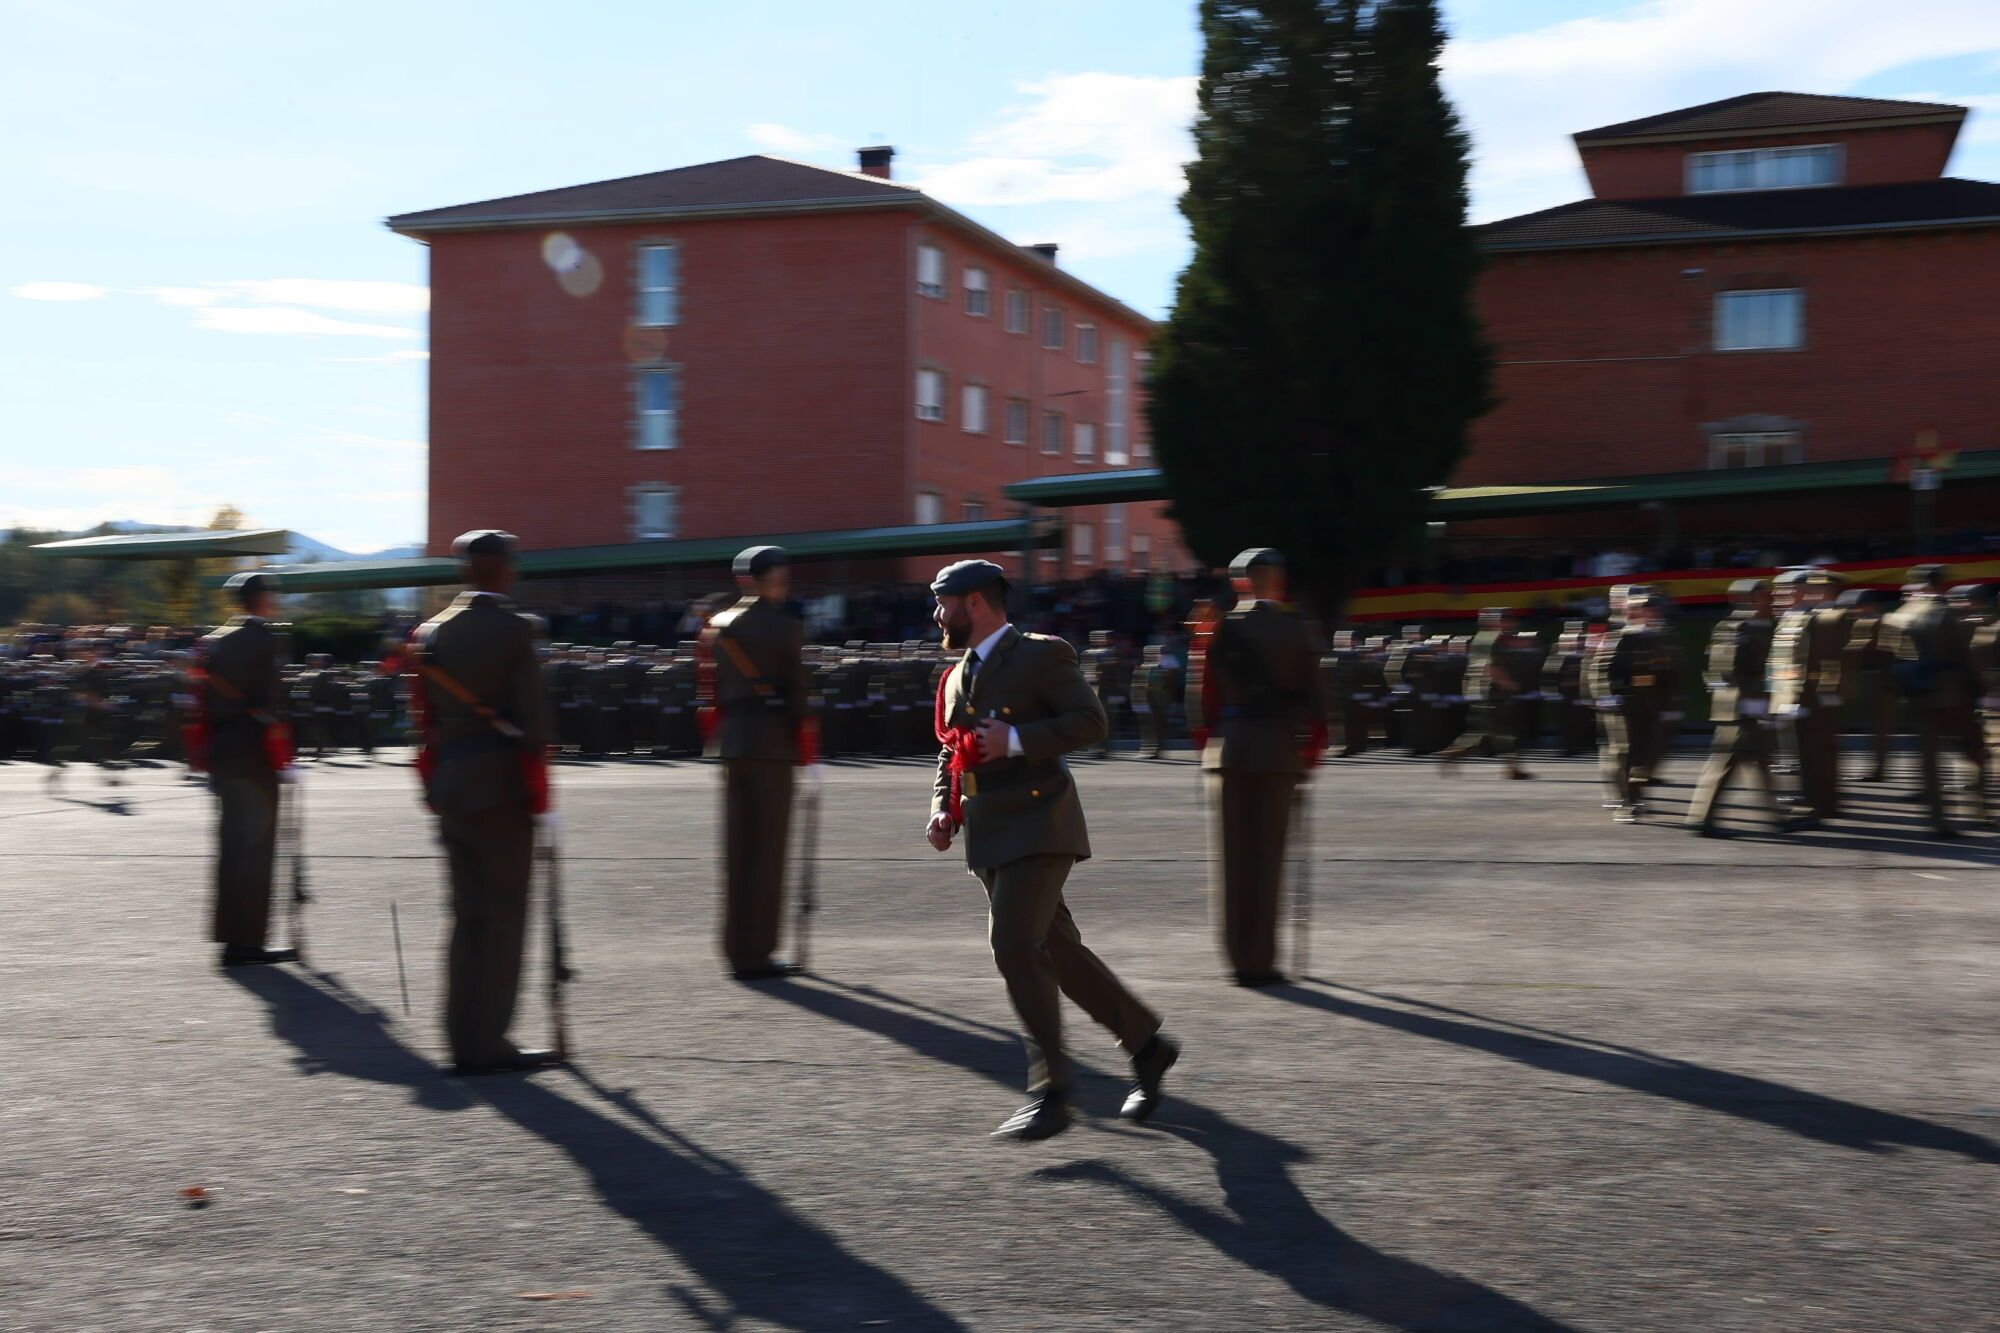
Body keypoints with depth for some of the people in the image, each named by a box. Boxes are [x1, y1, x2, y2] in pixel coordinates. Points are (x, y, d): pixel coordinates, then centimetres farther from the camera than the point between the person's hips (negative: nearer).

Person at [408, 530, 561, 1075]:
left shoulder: (429, 635, 8)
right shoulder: (513, 630, -10)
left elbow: (425, 721, 10)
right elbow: (531, 723, -12)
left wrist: (434, 790, 16)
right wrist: (541, 802, -8)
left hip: (450, 795, 6)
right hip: (502, 793, -6)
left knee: (468, 915, 12)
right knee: (504, 915, 1)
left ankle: (464, 1040, 15)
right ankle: (489, 1044, 2)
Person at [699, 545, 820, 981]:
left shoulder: (717, 627, 10)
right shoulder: (786, 627, -7)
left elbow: (710, 690, 10)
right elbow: (798, 693, -9)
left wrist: (719, 739, 18)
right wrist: (808, 754, -2)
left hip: (732, 743, 6)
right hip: (774, 743, -6)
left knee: (738, 848, 11)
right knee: (768, 848, 0)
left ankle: (738, 952, 16)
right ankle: (758, 955, 2)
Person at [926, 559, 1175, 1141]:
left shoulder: (1043, 655, -5)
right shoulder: (957, 676, 18)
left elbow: (1090, 721, -13)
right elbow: (950, 751, 24)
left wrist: (1016, 739, -22)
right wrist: (942, 807, 7)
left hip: (1037, 824, -8)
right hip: (987, 835, 8)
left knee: (1013, 945, -18)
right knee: (1057, 951, 10)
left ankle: (1050, 1092, -12)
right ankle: (1147, 1045, 26)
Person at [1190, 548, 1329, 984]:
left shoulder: (1224, 628, 0)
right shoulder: (1295, 628, 1)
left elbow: (1208, 692, -1)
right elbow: (1312, 692, 1)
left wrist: (1205, 743, 8)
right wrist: (1314, 746, 10)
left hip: (1229, 748, 0)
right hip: (1278, 748, 0)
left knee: (1231, 856, 7)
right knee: (1267, 854, 4)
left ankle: (1239, 958, 10)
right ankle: (1261, 961, 3)